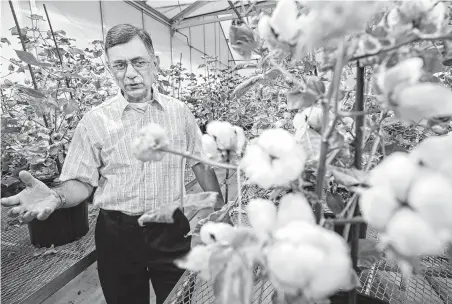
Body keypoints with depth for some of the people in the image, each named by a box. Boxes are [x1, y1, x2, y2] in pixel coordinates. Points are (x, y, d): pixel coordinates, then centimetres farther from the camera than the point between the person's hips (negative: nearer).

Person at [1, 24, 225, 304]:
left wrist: (220, 209, 3)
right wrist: (56, 196, -25)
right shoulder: (95, 120, -7)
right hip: (118, 233, 0)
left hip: (171, 229, 1)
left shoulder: (180, 112, -4)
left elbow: (202, 162, 3)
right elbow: (83, 182, -3)